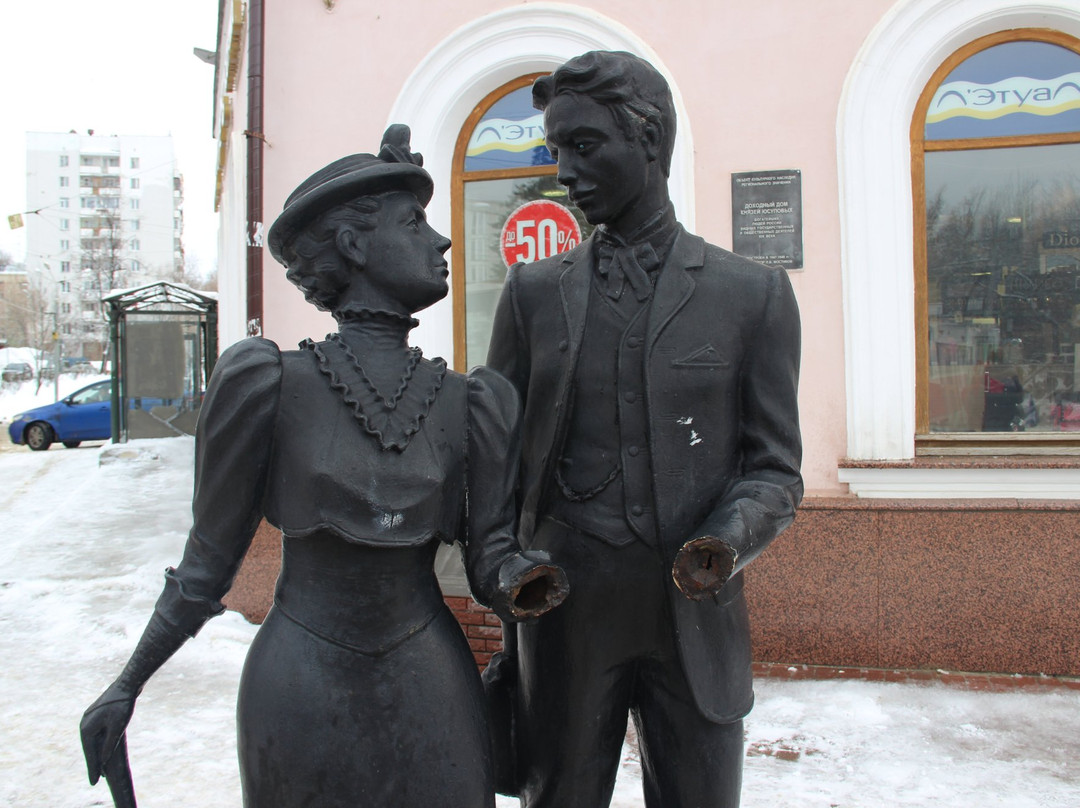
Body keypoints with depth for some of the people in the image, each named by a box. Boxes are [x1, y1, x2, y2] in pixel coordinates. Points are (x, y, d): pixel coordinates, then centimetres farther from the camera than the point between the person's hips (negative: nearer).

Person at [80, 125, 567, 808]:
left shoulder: (472, 404, -4)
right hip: (298, 692, -2)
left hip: (429, 693, 2)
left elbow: (491, 554, -2)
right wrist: (128, 686, 5)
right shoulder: (266, 383, -12)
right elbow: (211, 554, -3)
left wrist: (519, 584, -24)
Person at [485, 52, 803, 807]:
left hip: (697, 622, -1)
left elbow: (774, 467, 3)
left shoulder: (753, 293, 0)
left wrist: (729, 539, -19)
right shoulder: (533, 291, 5)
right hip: (565, 614, 1)